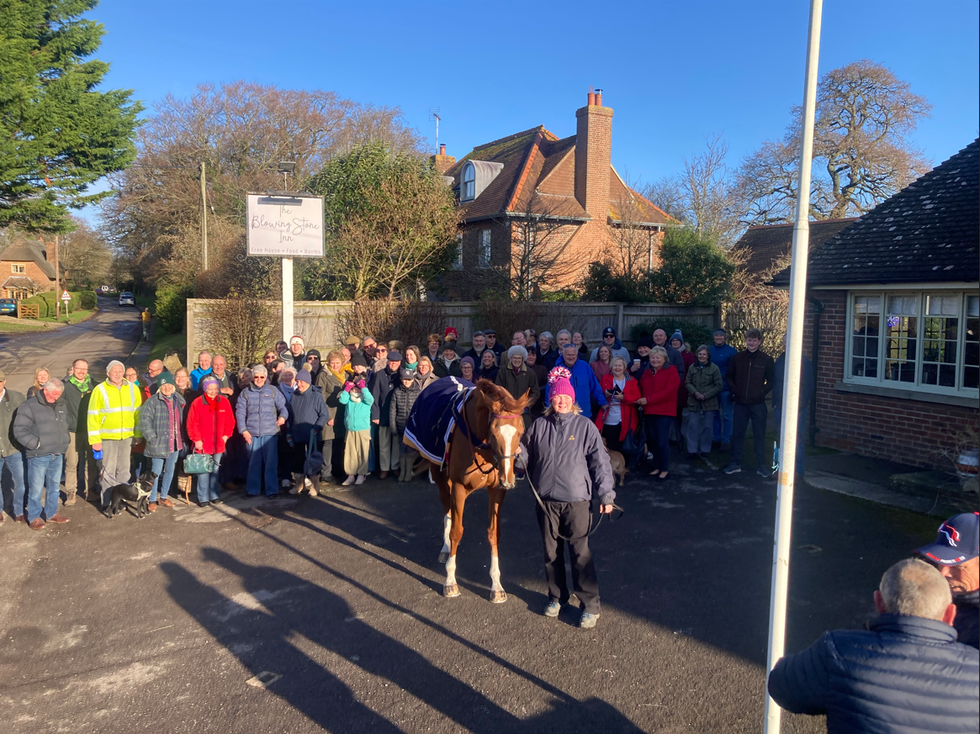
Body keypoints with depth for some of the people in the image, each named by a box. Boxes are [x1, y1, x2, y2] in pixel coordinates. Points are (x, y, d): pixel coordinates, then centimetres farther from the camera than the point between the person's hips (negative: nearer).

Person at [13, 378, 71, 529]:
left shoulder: (61, 406, 10)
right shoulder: (29, 406, -9)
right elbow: (20, 431, -13)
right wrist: (37, 443, -14)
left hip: (57, 455, 6)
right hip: (38, 456, -6)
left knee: (54, 487, 15)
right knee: (36, 489, 2)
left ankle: (52, 514, 28)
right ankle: (34, 517, 16)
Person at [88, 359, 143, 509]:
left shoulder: (133, 388, 5)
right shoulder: (100, 390, -4)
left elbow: (138, 412, 9)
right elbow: (93, 416, -4)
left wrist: (138, 434, 7)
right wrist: (95, 440, -8)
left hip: (127, 436, 3)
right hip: (107, 437, -3)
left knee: (124, 470, 11)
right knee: (108, 470, 1)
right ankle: (107, 502, 10)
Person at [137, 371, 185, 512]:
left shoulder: (179, 400, 8)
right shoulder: (153, 401, -9)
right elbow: (145, 420, -12)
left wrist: (182, 438, 11)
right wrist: (152, 438, -15)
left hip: (175, 444, 5)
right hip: (158, 444, -5)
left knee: (170, 471, 14)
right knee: (156, 472, 0)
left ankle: (164, 496, 28)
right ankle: (152, 500, 11)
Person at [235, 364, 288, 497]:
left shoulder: (273, 391, 8)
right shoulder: (245, 393, 9)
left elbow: (282, 407, 5)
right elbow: (240, 413, 7)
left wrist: (282, 416, -16)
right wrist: (243, 430, -2)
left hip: (270, 433, -1)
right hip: (251, 434, 1)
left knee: (271, 462, -1)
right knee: (253, 463, 6)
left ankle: (272, 489, 7)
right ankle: (253, 490, 16)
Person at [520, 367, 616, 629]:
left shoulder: (585, 426, -4)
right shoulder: (539, 426, 4)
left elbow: (600, 461, -4)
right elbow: (528, 457, 12)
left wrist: (606, 495, -8)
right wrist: (518, 451, -11)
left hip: (577, 500, -3)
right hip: (546, 499, 4)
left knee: (580, 552, -2)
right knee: (551, 551, 14)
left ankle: (590, 605, 11)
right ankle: (556, 596, 33)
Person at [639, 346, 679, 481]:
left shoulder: (671, 371, -3)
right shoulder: (647, 373, 16)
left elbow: (669, 391, -13)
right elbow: (641, 390, 18)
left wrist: (648, 400, -16)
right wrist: (640, 400, -5)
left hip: (665, 412, -6)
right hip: (649, 411, 6)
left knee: (662, 441, -6)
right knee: (652, 440, 7)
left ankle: (665, 469, 5)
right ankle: (657, 467, 17)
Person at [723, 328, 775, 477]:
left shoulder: (766, 359, -3)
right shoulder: (737, 358, 3)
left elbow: (771, 381, 3)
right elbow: (729, 376, 13)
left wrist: (762, 393, -7)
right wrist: (734, 390, 1)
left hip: (758, 404, -2)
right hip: (740, 403, 2)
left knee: (759, 435, 5)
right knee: (737, 434, 8)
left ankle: (762, 466, 14)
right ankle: (735, 463, 19)